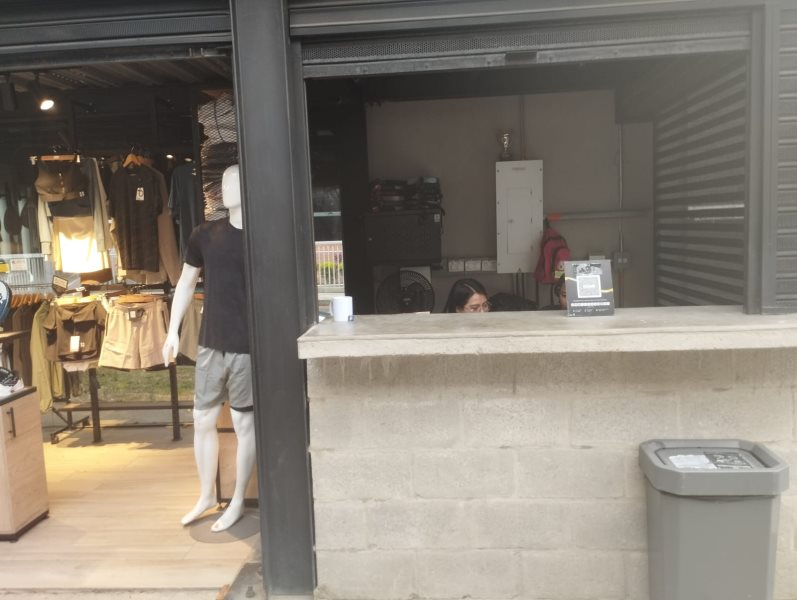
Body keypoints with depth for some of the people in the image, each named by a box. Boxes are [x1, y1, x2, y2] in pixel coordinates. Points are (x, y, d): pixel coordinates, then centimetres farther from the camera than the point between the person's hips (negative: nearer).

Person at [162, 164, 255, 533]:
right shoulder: (205, 235, 4)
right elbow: (186, 282, 14)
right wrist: (173, 330, 10)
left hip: (249, 347, -4)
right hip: (210, 344, 4)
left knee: (244, 423, 6)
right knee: (203, 420, 12)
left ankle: (237, 503, 22)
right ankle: (206, 495, 31)